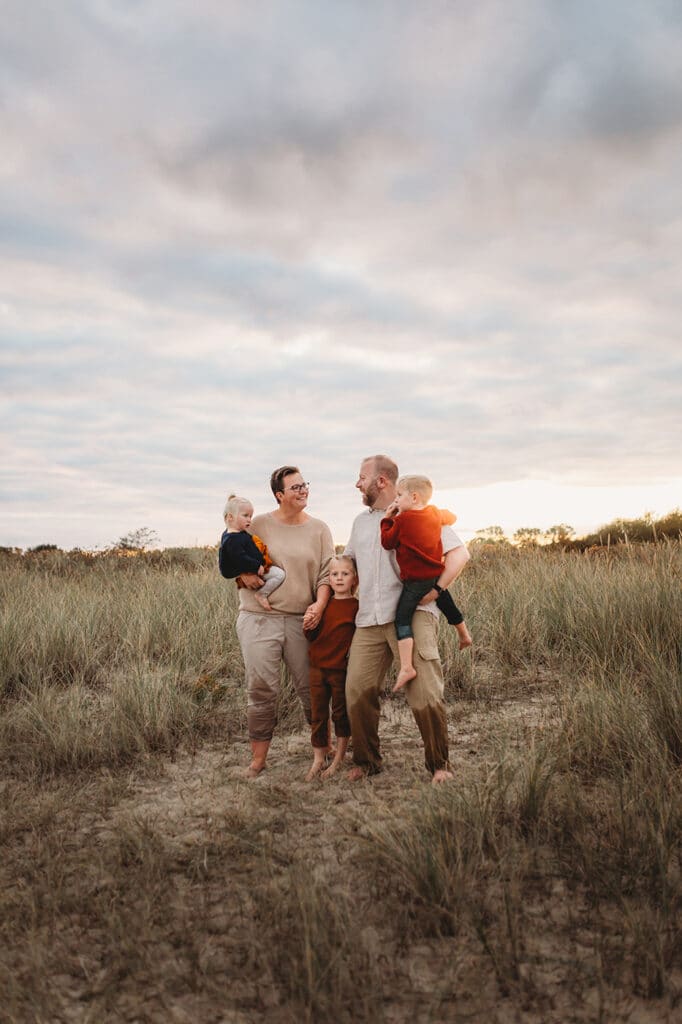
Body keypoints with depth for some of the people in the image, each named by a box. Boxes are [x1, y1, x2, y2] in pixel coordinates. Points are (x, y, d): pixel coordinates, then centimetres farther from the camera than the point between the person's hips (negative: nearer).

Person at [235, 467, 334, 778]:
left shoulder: (319, 529, 5)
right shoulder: (259, 524, 3)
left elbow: (327, 573, 1)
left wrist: (319, 606, -14)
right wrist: (243, 573, -8)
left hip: (302, 620, 1)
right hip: (259, 618, -1)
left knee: (310, 687, 8)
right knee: (260, 689, 1)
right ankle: (258, 758, 14)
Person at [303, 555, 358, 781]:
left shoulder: (357, 607, -6)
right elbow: (310, 636, 5)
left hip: (341, 670, -3)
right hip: (318, 667, 3)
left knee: (341, 714, 10)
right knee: (317, 715, 9)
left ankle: (338, 760, 24)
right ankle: (317, 760, 20)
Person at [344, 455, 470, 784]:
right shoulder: (360, 522, 22)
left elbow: (459, 553, -2)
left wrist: (436, 589, -13)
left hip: (412, 615, -5)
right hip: (369, 620, 5)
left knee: (425, 694, -8)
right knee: (358, 689, -2)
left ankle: (439, 764, 12)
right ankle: (365, 761, 16)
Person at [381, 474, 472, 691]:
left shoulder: (402, 520, -15)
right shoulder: (435, 513, 3)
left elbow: (387, 542, -5)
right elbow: (451, 517, 23)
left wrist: (387, 519, 4)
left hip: (415, 580, -7)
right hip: (436, 575, 7)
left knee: (402, 619, -8)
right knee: (448, 606, 28)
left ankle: (406, 667, -19)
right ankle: (465, 636, 52)